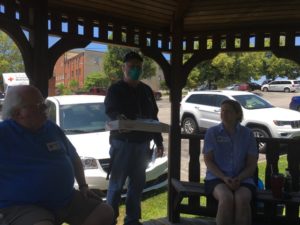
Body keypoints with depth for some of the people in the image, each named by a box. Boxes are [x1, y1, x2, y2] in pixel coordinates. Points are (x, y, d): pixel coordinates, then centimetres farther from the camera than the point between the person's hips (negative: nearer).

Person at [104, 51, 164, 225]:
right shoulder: (116, 89, -1)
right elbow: (110, 110, -18)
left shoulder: (147, 90, 16)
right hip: (122, 143, -5)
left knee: (137, 184, 11)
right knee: (116, 184, -1)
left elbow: (153, 117, 19)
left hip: (142, 144, 6)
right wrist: (118, 117, -42)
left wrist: (159, 141, 16)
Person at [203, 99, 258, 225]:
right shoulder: (212, 132, 6)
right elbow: (208, 160, 3)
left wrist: (239, 179, -13)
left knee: (242, 199, -33)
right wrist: (224, 178, -12)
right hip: (217, 177, 0)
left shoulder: (247, 134, 7)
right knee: (226, 198, -33)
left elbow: (252, 164, 6)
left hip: (242, 178, 1)